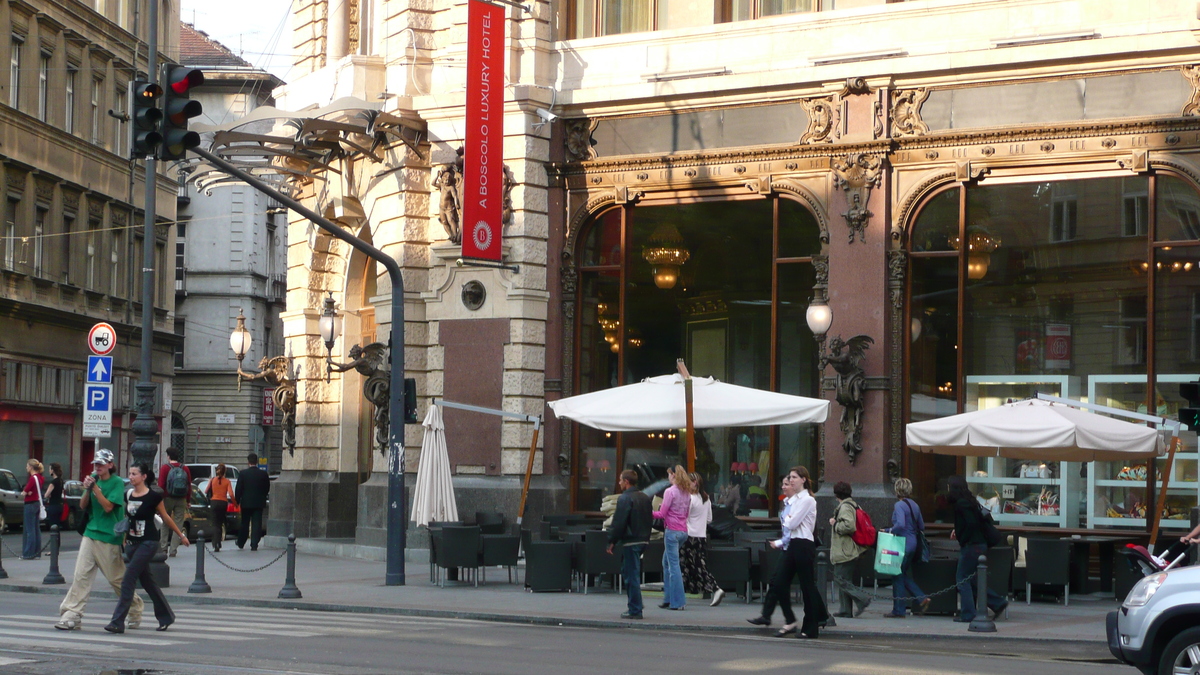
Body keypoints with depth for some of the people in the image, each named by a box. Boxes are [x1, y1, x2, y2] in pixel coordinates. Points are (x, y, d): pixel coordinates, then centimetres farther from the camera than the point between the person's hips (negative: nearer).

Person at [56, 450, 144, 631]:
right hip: (90, 533, 5)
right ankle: (72, 615, -7)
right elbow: (83, 506, 8)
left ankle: (135, 611, 23)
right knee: (81, 575, -5)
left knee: (117, 579, 4)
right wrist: (87, 489, -10)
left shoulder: (117, 482, -7)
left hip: (109, 537, -5)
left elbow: (108, 507, -15)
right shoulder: (93, 479, 10)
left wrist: (95, 488, -19)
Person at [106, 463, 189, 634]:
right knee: (147, 581, 13)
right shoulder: (128, 495, 6)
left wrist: (181, 535, 10)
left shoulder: (154, 496, -10)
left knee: (128, 579, -13)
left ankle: (118, 622, -13)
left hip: (148, 543, -7)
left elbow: (166, 518, 2)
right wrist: (124, 539, 17)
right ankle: (166, 617, 27)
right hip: (132, 542, 7)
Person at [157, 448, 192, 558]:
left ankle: (163, 547, 8)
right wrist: (187, 501, 15)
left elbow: (161, 485, -9)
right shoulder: (185, 469, 6)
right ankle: (173, 550, 0)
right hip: (181, 500, 2)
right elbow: (189, 487, 8)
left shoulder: (164, 468, -4)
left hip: (168, 499, -2)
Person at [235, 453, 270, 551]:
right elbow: (267, 489, 4)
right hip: (259, 502, 0)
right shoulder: (263, 474, -3)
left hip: (246, 502, 0)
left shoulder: (243, 473, -8)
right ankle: (254, 545, -5)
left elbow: (238, 489, -5)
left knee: (244, 523, 13)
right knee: (257, 524, 2)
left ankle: (241, 543, 24)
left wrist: (237, 500, 6)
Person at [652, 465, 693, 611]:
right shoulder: (687, 493, 11)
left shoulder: (670, 491, -12)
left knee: (673, 566, -4)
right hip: (684, 531, 8)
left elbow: (662, 514, -12)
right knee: (667, 562, 18)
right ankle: (668, 599, 18)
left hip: (672, 531, -8)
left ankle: (677, 602, -5)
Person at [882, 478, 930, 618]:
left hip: (903, 544, -8)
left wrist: (892, 531, -12)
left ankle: (899, 610, 5)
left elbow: (900, 524, -28)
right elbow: (922, 527, 16)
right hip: (913, 543, 8)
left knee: (898, 577, 0)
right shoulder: (914, 505, 11)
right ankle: (921, 598, 5)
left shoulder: (899, 505, -14)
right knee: (905, 576, 18)